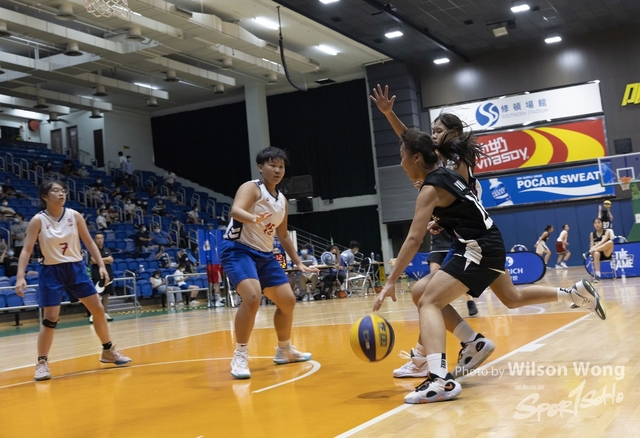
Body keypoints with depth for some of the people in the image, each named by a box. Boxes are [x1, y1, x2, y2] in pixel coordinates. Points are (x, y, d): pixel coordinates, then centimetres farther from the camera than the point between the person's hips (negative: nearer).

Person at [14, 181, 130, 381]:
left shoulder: (74, 216, -3)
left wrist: (101, 266, -4)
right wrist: (20, 277, -24)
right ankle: (42, 363, 4)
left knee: (98, 309, 5)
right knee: (50, 318, -9)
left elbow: (89, 242, 4)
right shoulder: (38, 220, -11)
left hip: (76, 268, 4)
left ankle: (108, 351, 21)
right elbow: (27, 249, -13)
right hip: (51, 272, -3)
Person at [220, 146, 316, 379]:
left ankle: (284, 350, 32)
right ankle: (240, 356, -17)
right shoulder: (251, 188, -13)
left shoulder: (282, 200, 10)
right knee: (252, 297, -30)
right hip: (238, 249, -8)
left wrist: (299, 263, 23)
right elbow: (235, 210, -35)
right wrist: (253, 219, -56)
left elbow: (283, 235, 23)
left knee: (287, 300, 11)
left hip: (264, 254, 8)